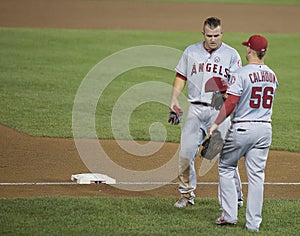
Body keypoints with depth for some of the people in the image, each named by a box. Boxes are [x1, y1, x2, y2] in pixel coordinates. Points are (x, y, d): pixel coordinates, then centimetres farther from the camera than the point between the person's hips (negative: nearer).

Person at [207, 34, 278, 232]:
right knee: (256, 175, 7)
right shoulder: (272, 76, 8)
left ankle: (230, 215, 9)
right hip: (265, 128, 5)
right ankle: (254, 223, 6)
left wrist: (216, 124, -15)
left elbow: (231, 103, -20)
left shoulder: (241, 74, -14)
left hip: (242, 128, -5)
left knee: (226, 168, 12)